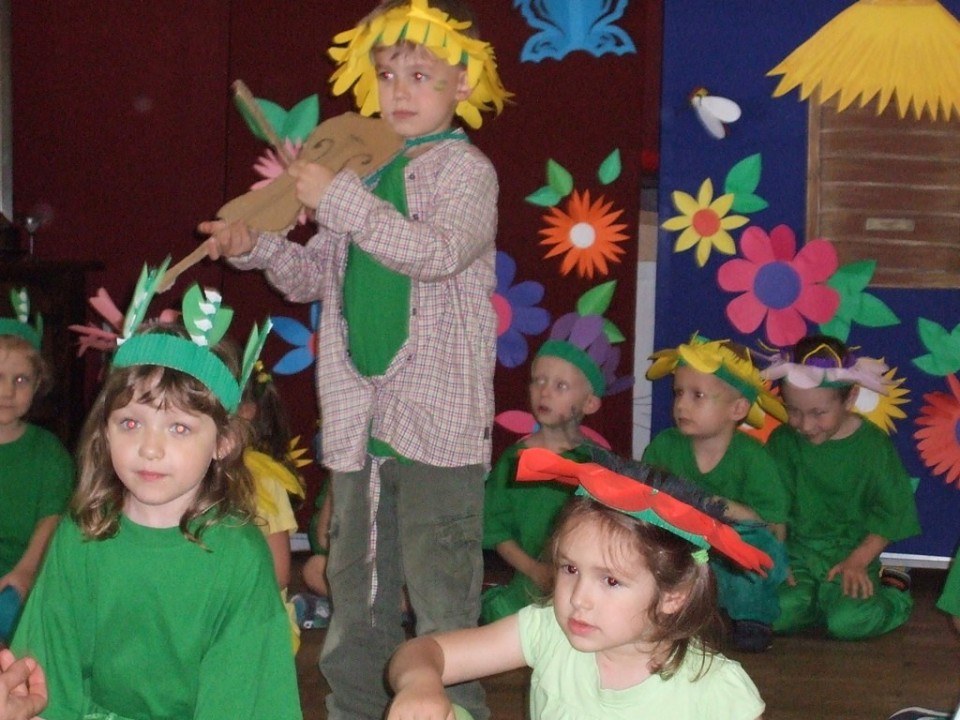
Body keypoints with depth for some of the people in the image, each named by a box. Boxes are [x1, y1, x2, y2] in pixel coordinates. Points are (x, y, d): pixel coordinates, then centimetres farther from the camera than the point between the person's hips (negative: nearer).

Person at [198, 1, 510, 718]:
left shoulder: (465, 168, -5)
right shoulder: (362, 169, 12)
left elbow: (438, 251, -23)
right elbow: (316, 275, 17)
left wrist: (336, 198, -22)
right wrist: (257, 247, -1)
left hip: (437, 419, -6)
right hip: (358, 417, 6)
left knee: (442, 600, -2)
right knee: (357, 592, 16)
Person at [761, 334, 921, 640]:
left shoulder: (873, 445, -6)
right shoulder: (782, 442, 1)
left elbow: (892, 513, -3)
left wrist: (858, 562, -11)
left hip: (851, 556, -2)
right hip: (795, 554, 2)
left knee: (849, 622, -26)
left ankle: (892, 595, 7)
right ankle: (822, 599, 7)